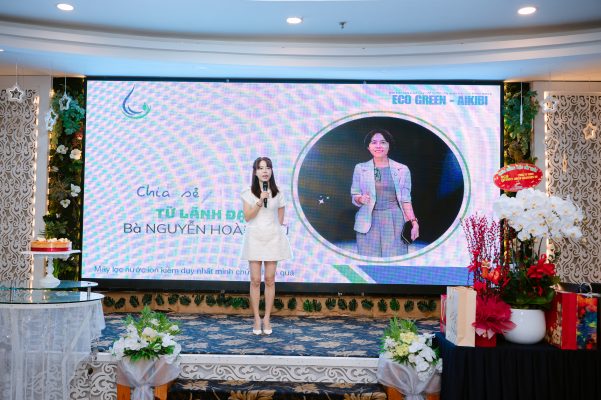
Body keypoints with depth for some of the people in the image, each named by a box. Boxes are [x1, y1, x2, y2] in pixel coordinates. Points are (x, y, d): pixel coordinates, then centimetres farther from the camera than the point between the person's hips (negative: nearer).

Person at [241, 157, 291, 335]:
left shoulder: (278, 194, 5)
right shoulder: (248, 193, 2)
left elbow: (280, 219, 12)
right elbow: (247, 217, -7)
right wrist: (260, 201, -15)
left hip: (273, 238, 1)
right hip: (254, 238, -1)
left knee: (270, 279, 2)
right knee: (255, 280, -1)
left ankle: (267, 319, 11)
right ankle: (257, 319, 8)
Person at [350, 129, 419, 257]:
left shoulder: (402, 169, 3)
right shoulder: (360, 168, 6)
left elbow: (405, 199, 2)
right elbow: (354, 195, 9)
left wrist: (414, 222, -9)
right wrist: (360, 199, -13)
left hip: (394, 221, -1)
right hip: (369, 222, 1)